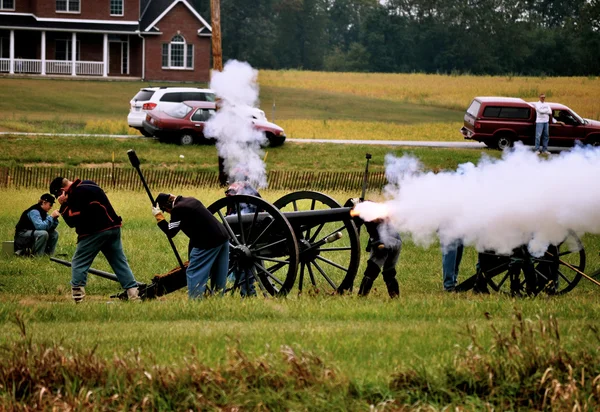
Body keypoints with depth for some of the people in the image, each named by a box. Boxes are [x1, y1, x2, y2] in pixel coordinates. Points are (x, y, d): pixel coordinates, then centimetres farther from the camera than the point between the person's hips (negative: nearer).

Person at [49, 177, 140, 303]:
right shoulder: (89, 184, 15)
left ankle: (77, 297, -7)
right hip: (113, 228, 8)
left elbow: (72, 221, -12)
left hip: (95, 232, -8)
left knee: (78, 263, 1)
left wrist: (63, 205, -5)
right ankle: (133, 293, 1)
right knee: (120, 262, 8)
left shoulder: (76, 193, -12)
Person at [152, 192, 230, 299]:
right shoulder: (191, 200, 17)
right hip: (222, 237, 9)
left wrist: (158, 216, -1)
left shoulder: (178, 209, -10)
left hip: (208, 242, -9)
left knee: (193, 273, 0)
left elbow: (170, 233, -8)